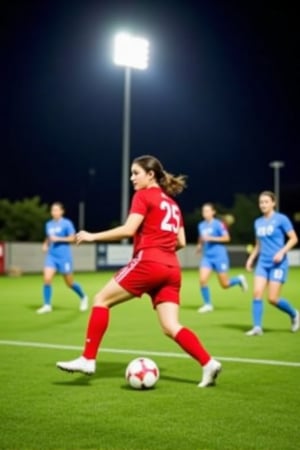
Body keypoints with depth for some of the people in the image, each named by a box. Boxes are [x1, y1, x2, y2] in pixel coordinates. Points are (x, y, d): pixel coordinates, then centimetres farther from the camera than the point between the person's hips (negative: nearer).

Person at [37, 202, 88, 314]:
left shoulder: (66, 223, -6)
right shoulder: (49, 224, 10)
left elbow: (72, 238, -9)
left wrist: (58, 239, -17)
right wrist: (45, 244, 3)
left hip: (64, 256, -4)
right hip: (51, 256, 4)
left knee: (69, 283, 6)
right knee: (47, 279, -14)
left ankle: (83, 297, 32)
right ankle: (47, 305, -6)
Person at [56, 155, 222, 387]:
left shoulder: (143, 196, 0)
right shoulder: (172, 203, 22)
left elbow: (128, 230, -11)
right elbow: (181, 242, 19)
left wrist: (93, 236, -5)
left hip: (148, 263, -7)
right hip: (171, 268, 8)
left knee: (102, 300, 3)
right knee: (171, 327, 4)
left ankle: (88, 359, 0)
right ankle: (208, 363, -12)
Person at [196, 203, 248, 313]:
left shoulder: (218, 224, -10)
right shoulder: (201, 225, 8)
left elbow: (226, 238, -12)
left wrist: (211, 238, -20)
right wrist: (199, 245, 6)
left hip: (219, 256, -5)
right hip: (206, 257, 5)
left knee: (225, 284, 2)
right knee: (202, 280, -14)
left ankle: (239, 279, 34)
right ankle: (207, 304, 2)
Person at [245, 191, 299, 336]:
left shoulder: (281, 219, -6)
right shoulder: (258, 222, 10)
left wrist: (282, 252, -19)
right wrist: (251, 258, 9)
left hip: (278, 263, -5)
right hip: (263, 263, 5)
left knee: (273, 299, -7)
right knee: (257, 293, -11)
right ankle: (257, 327, -5)